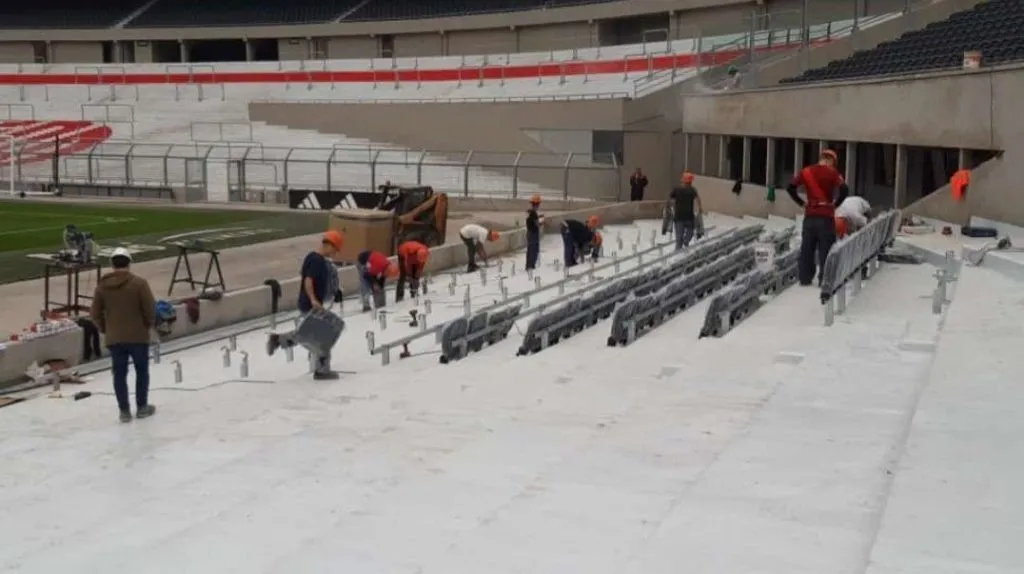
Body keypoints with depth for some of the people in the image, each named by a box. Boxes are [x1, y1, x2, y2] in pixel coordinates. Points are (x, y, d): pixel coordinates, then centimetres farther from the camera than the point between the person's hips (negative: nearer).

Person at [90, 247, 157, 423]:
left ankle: (124, 410, 14)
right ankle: (142, 407, 21)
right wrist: (149, 325, 9)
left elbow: (95, 313, 3)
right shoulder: (139, 283, -12)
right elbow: (150, 309, -11)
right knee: (142, 371, 14)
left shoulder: (102, 286, -1)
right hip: (138, 336, -2)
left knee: (119, 374, 12)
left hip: (114, 339, 2)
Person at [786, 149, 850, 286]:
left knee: (807, 248, 11)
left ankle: (804, 278, 14)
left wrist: (801, 203, 9)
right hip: (826, 216, -4)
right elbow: (844, 190, -18)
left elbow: (790, 187, 4)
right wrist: (835, 203, -4)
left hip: (810, 215, 4)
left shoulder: (806, 171, 6)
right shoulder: (832, 173, -5)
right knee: (826, 249, 2)